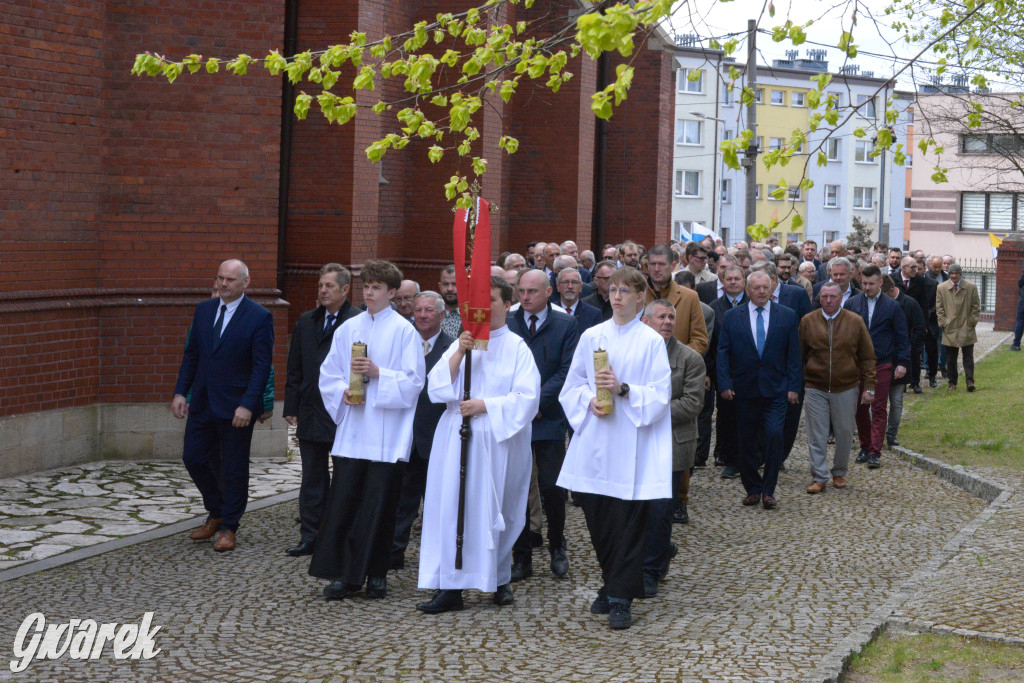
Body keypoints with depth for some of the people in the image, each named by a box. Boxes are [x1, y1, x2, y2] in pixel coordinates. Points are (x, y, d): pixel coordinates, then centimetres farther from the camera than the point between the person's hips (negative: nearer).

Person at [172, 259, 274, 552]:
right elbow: (191, 354, 12)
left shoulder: (259, 317, -9)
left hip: (236, 407, -5)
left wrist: (247, 405, -19)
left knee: (234, 469, 4)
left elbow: (262, 366, -12)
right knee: (194, 459, 9)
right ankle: (216, 514, 29)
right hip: (202, 404, 6)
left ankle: (228, 528, 18)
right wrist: (180, 392, 3)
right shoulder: (203, 310, 8)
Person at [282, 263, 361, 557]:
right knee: (312, 478, 11)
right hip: (311, 414, 6)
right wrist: (291, 407, 9)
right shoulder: (306, 322, 12)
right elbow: (295, 369, 14)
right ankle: (309, 537, 17)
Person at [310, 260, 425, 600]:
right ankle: (342, 573, 5)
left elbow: (414, 381, -5)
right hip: (351, 431, 3)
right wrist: (342, 393, -5)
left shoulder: (404, 331, 0)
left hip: (386, 435, -3)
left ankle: (376, 574, 11)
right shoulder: (348, 329, 11)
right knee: (343, 501, -1)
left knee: (379, 504, 0)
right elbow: (328, 374, 14)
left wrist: (378, 373, -16)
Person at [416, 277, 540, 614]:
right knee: (452, 507, -5)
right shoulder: (460, 343, 11)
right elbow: (436, 388, 2)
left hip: (498, 441, -2)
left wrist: (485, 405, -13)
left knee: (495, 509, 3)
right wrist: (458, 354, -10)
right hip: (457, 438, 2)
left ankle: (500, 580, 18)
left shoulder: (517, 348, 2)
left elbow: (526, 398, -6)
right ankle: (450, 587, -4)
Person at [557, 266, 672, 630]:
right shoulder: (591, 337, 10)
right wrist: (589, 401, -8)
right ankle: (612, 585, 26)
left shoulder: (651, 341, 0)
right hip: (594, 442, 4)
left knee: (628, 523, -4)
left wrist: (623, 389, -18)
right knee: (597, 518, 8)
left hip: (631, 444, -3)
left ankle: (621, 598, 2)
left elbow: (660, 395, -5)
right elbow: (572, 385, 12)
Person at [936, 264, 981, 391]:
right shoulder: (941, 288, 3)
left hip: (967, 329, -1)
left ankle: (970, 381, 0)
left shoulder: (971, 287, 2)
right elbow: (939, 308, 6)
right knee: (950, 358, 5)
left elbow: (976, 306, 6)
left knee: (968, 356, -2)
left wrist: (972, 321, -1)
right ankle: (952, 382, 13)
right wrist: (943, 322, -1)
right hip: (950, 329, 1)